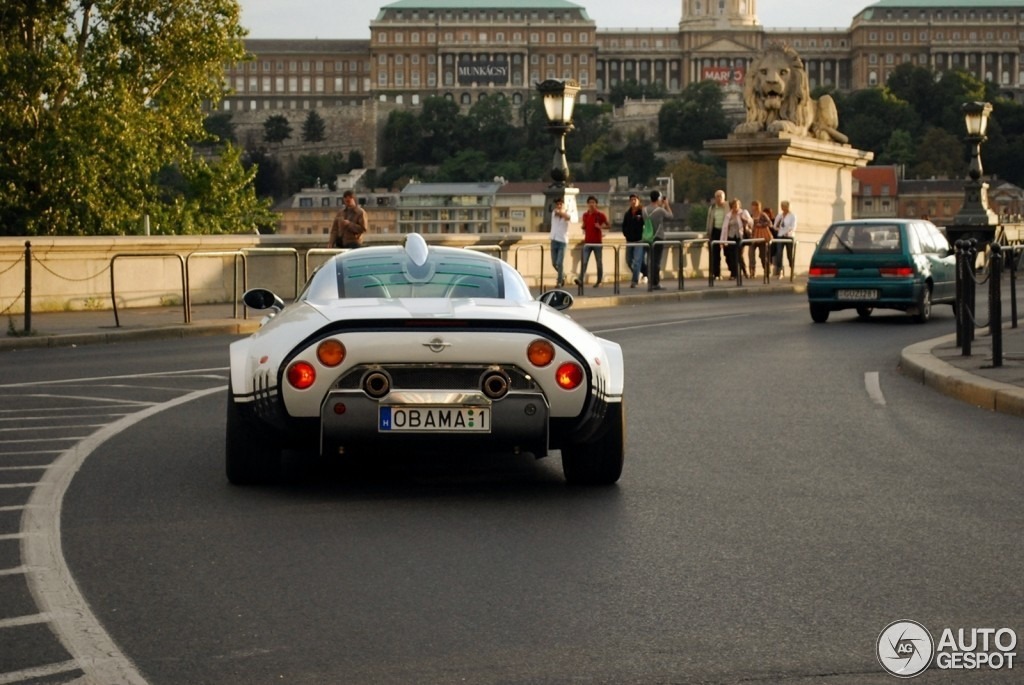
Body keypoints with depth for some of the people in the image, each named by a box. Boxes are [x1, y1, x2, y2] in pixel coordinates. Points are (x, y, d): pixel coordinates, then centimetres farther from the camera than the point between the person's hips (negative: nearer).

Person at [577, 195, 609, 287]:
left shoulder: (600, 214, -2)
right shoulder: (585, 215, 11)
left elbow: (607, 225, 1)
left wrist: (601, 226, -17)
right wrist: (584, 230, 5)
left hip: (597, 242, -3)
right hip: (587, 242, 3)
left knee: (599, 262, 4)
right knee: (584, 262, -10)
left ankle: (599, 281, 11)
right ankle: (580, 279, -19)